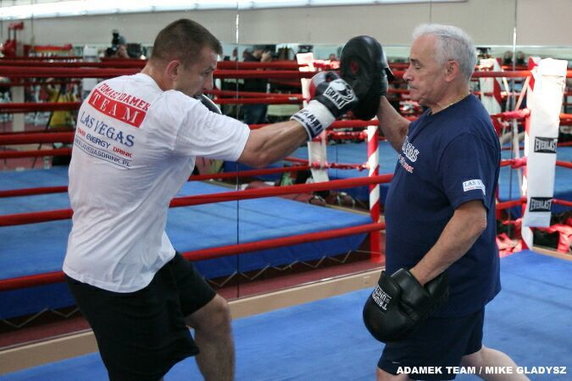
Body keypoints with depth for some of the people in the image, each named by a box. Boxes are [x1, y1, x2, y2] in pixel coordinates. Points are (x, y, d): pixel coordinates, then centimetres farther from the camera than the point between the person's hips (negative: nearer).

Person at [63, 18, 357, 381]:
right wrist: (321, 109, -14)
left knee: (214, 315, 20)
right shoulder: (172, 111, -26)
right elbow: (259, 151, -26)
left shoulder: (106, 90, 0)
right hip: (114, 272, -9)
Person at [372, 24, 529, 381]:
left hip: (445, 284, -10)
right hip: (452, 279, 10)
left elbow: (472, 219, -33)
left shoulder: (462, 134, -28)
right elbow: (407, 140, 25)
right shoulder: (439, 115, 4)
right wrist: (376, 100, 9)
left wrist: (414, 278, -30)